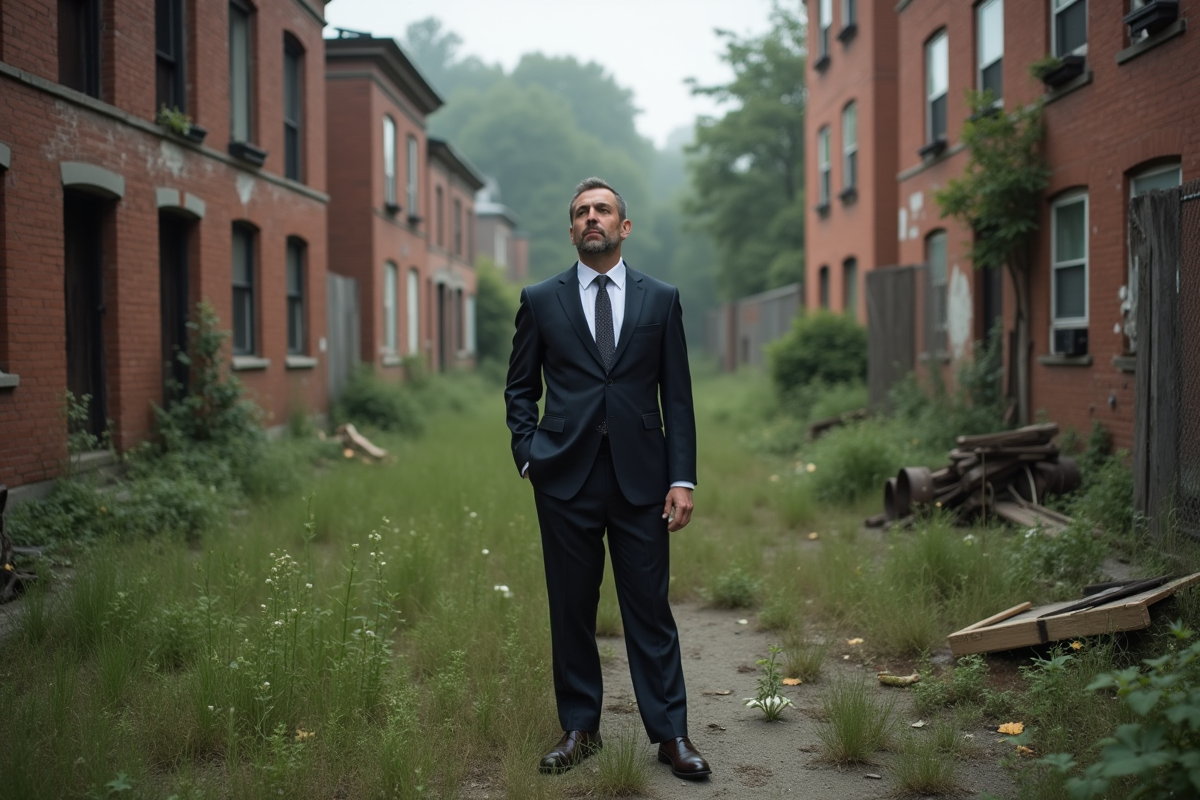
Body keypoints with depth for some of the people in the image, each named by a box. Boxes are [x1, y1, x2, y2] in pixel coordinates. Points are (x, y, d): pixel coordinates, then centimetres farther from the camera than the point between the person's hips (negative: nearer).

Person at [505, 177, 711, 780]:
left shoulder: (661, 299, 8)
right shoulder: (540, 300, 8)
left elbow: (677, 395, 6)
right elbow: (520, 388, 12)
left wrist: (682, 478, -1)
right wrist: (528, 456, -2)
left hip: (639, 476, 0)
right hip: (565, 479, 1)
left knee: (650, 607, 3)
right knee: (571, 609, 7)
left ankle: (671, 734, 12)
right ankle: (579, 729, 20)